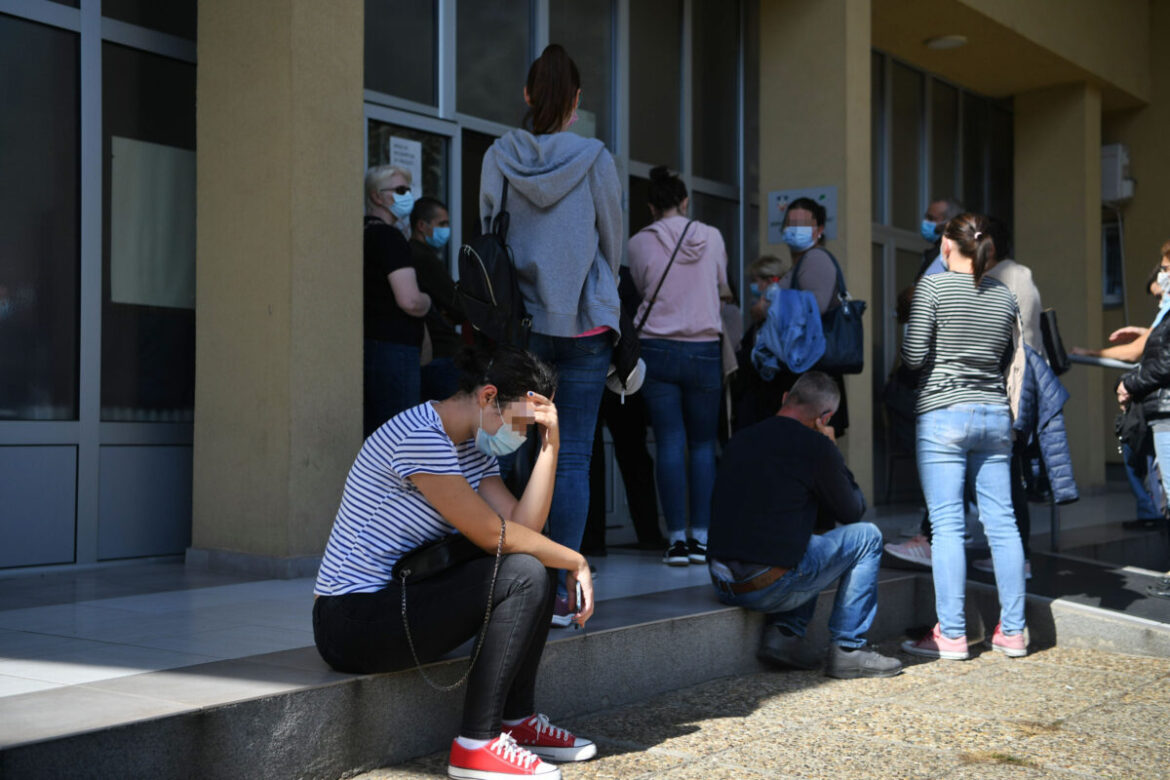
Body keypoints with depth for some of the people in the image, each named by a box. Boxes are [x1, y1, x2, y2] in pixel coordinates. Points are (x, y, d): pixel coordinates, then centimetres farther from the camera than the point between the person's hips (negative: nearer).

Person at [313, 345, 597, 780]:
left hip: (400, 598, 10)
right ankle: (476, 745, -14)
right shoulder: (420, 436, -21)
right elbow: (495, 535, -20)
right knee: (521, 575, -20)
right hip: (352, 619, -10)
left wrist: (549, 445, -7)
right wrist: (574, 560, -8)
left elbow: (525, 526, -3)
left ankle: (518, 721, 12)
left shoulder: (473, 447, 11)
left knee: (535, 569, 5)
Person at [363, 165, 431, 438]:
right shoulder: (389, 237, -12)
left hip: (370, 346, 10)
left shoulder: (366, 236, 17)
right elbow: (410, 301, -21)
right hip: (393, 351, -10)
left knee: (372, 436, 13)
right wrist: (428, 301, 0)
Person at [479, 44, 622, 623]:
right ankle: (560, 590, 0)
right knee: (573, 457, 0)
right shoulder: (595, 160, -3)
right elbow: (613, 239, 7)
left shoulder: (498, 158, 0)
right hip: (584, 321, -1)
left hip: (518, 321, 2)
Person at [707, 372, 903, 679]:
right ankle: (847, 649, 13)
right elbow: (852, 512, 7)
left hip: (721, 584, 7)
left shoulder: (740, 438, 12)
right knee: (866, 536, 12)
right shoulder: (815, 446, -7)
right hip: (768, 589, -7)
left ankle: (782, 632, 14)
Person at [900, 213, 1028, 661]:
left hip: (943, 415, -5)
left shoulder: (932, 286, -5)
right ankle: (1012, 631, 13)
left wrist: (904, 344, 11)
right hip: (995, 415, 5)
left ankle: (951, 635, -1)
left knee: (946, 524, -3)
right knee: (1001, 521, 7)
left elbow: (914, 356, -10)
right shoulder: (1005, 295, 9)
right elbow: (1010, 363, 13)